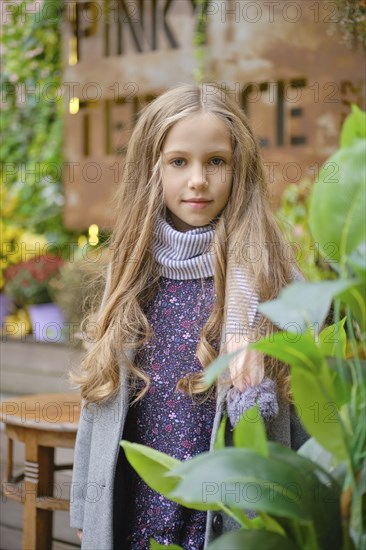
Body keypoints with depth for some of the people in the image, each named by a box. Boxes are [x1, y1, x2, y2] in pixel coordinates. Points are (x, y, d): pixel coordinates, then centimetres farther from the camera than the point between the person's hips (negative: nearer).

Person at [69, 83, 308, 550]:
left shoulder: (269, 275, -8)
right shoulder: (134, 273, 2)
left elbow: (308, 412, -6)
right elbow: (100, 396, 7)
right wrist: (85, 512, 9)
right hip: (134, 511, 3)